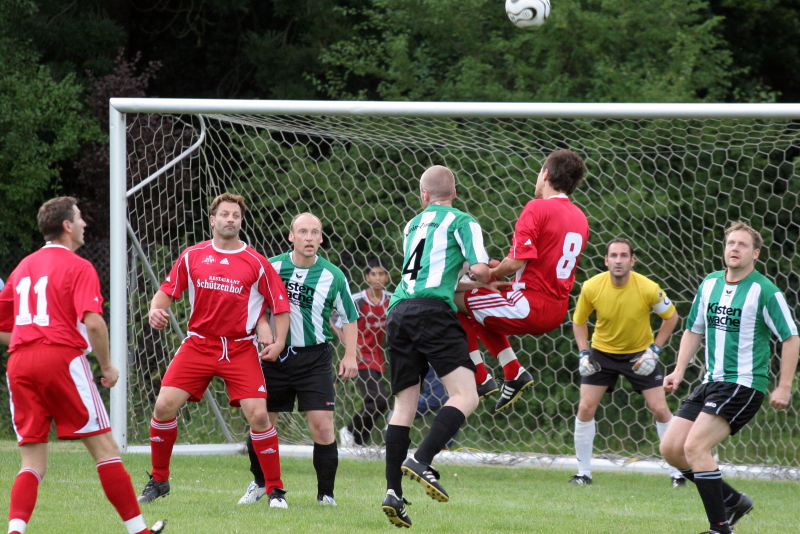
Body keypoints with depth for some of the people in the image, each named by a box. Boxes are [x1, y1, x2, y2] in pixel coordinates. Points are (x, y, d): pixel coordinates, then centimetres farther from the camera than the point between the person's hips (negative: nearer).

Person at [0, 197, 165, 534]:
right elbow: (93, 322, -15)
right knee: (104, 449, 4)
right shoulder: (78, 267, -1)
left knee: (33, 464, 5)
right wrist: (107, 366, -3)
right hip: (62, 358, -5)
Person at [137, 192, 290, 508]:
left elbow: (280, 305, 4)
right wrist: (156, 310, -12)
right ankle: (158, 480, 11)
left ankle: (275, 490, 0)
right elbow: (168, 290, 10)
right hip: (198, 344, 2)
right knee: (164, 405, -9)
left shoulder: (256, 264, -1)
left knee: (257, 413, -13)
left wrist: (278, 342, -9)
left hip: (240, 349, -2)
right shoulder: (192, 257, 4)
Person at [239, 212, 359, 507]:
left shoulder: (332, 276, -3)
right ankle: (259, 484, 30)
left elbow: (350, 317, 6)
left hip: (314, 358, -2)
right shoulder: (271, 267, -1)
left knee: (322, 427, -11)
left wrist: (350, 355, -4)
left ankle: (326, 494, 1)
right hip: (275, 356, 2)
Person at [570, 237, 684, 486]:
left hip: (640, 353, -1)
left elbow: (671, 316, -5)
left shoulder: (649, 289, -22)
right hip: (602, 352, 1)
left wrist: (654, 350, -11)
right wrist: (583, 353, -11)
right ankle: (583, 472, 6)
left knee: (660, 409, -7)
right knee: (585, 407, -8)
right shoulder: (591, 287, -18)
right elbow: (579, 320, 0)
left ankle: (677, 472, 7)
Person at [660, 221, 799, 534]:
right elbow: (694, 330, 21)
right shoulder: (710, 285, 10)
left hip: (744, 384, -8)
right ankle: (732, 501, 16)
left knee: (695, 447, -21)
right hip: (712, 381, 8)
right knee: (670, 449, 1)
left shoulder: (765, 291, -10)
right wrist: (679, 371, 9)